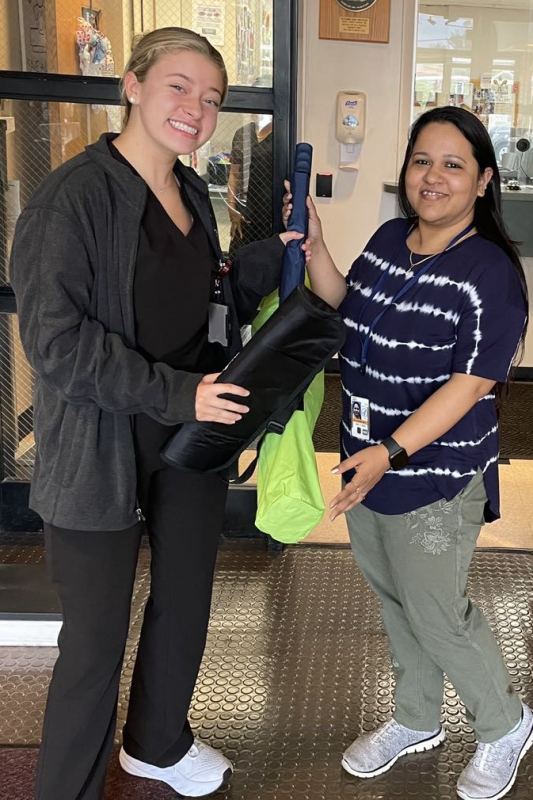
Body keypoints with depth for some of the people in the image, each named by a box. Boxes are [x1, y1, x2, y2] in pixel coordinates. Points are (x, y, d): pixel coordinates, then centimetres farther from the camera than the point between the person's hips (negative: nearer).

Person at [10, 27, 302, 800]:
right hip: (103, 446, -7)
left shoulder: (192, 193, 7)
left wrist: (275, 252, 1)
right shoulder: (73, 196, -18)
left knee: (186, 600, 22)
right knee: (96, 639, 4)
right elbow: (54, 337, -21)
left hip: (191, 433, 8)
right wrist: (176, 393, -24)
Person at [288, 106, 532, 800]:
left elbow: (470, 384, -23)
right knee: (394, 598, 21)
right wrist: (313, 247, 2)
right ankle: (417, 720, 45)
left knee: (435, 613, 6)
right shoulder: (388, 240, 4)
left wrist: (391, 452, -30)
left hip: (436, 477, -7)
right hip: (368, 460, 8)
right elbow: (348, 313, 16)